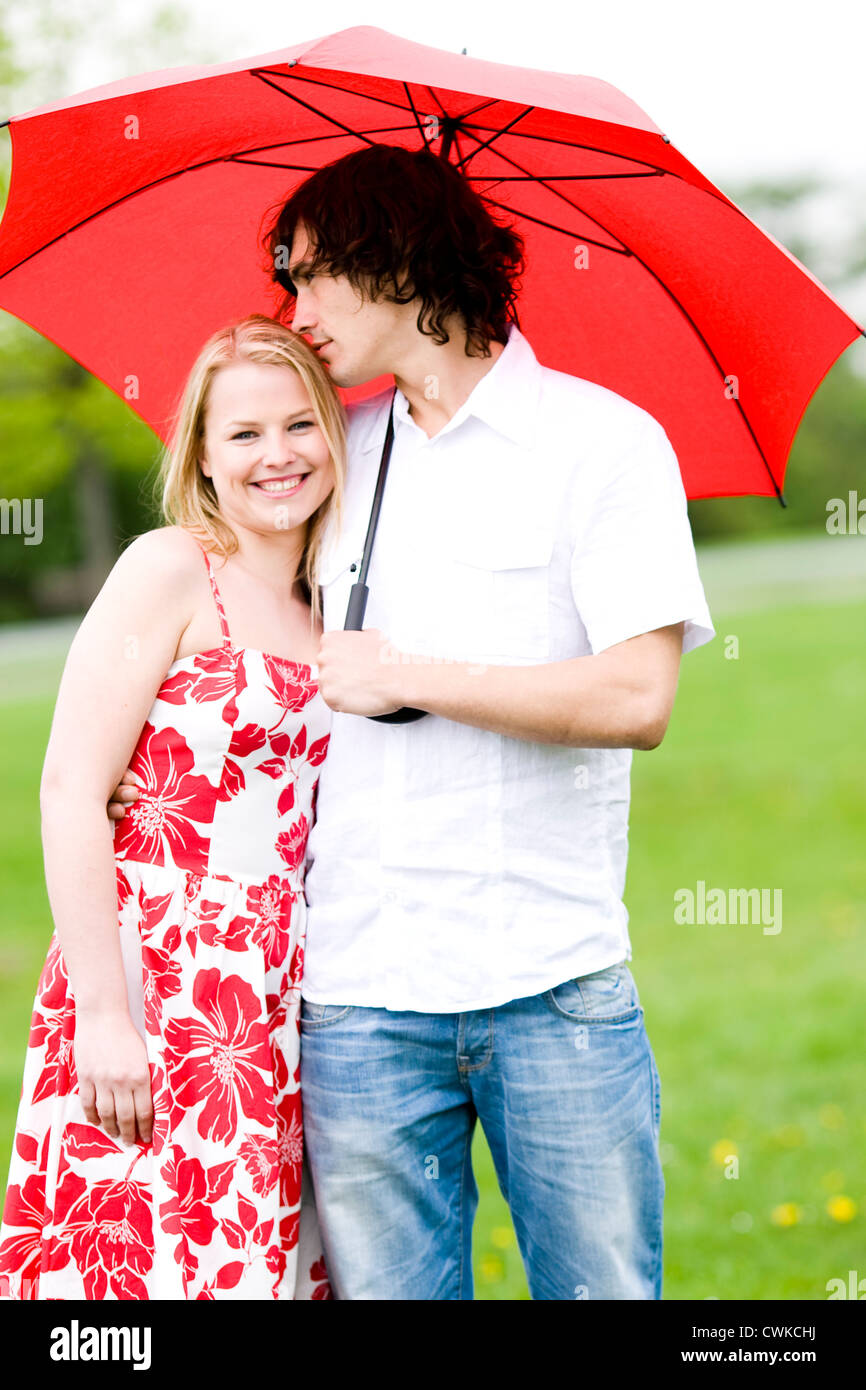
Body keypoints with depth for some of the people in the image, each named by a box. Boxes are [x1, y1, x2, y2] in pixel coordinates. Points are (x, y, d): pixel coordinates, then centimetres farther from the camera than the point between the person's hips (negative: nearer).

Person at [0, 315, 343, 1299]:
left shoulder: (323, 611, 16)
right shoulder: (170, 570, -3)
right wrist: (104, 1014, -16)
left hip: (275, 1019, 6)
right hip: (156, 989, -6)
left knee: (264, 1267, 4)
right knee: (149, 1263, -10)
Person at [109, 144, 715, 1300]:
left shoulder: (601, 439, -1)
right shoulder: (340, 456, 15)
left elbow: (638, 698, -13)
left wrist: (409, 678, -8)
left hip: (554, 987, -4)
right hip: (362, 992, 4)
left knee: (604, 1284, 0)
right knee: (386, 1285, 5)